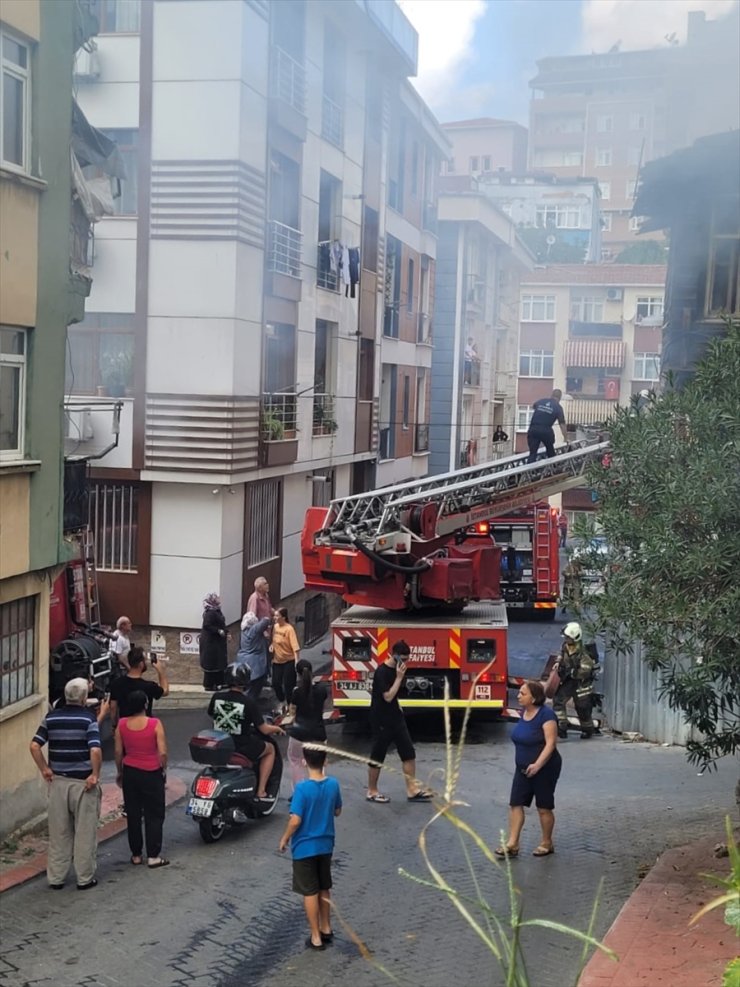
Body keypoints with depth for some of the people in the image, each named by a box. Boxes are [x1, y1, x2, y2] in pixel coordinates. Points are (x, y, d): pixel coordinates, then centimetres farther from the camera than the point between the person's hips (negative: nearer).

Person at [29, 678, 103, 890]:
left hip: (58, 781, 4)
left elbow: (34, 746, -2)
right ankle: (85, 878, 13)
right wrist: (95, 775, -11)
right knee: (85, 833, 7)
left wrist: (44, 769, 5)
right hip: (83, 782, -4)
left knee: (58, 832, 13)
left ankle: (55, 878, 18)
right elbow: (95, 750, -22)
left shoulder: (51, 717, 2)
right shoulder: (88, 718, -11)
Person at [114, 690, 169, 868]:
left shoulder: (122, 724, -5)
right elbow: (162, 753, -15)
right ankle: (153, 856, 6)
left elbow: (118, 752, 0)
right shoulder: (155, 724, -15)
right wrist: (163, 770, 2)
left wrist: (120, 772, 14)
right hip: (151, 774, -3)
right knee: (154, 815, 7)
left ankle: (136, 855, 19)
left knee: (133, 814, 13)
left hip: (130, 773, 3)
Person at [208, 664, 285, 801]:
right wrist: (277, 728, 10)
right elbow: (264, 729, -12)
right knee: (270, 750, 22)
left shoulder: (216, 697, -6)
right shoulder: (248, 702, -18)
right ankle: (261, 791, 15)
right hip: (242, 747, -5)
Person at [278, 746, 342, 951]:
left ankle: (316, 937, 13)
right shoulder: (333, 784, -7)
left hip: (304, 847, -5)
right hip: (325, 845, 5)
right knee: (324, 889, 20)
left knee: (310, 892, 6)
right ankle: (326, 929, 32)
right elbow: (337, 812, 7)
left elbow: (295, 820, -21)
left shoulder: (303, 788, -22)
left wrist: (284, 839, -5)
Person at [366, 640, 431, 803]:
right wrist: (399, 677, -24)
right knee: (377, 757, 4)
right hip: (381, 721, -8)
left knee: (409, 754, 5)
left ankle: (412, 790, 11)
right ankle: (372, 792, 16)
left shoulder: (396, 669, 7)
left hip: (396, 719, 8)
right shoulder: (382, 672, -19)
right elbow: (388, 696, -25)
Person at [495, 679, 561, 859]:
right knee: (515, 804, 1)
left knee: (544, 808, 6)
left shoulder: (546, 714, -20)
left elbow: (551, 743, -24)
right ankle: (512, 844, 3)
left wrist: (537, 764, -30)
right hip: (523, 768, 7)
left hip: (544, 768, -7)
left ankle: (547, 844, 22)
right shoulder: (524, 711, 3)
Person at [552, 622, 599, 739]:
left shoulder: (582, 653, -27)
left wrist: (570, 672, -30)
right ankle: (561, 727, -6)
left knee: (583, 707, 6)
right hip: (569, 680, 7)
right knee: (558, 699, -8)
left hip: (582, 682, -7)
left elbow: (585, 671, -30)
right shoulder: (565, 646, -3)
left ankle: (588, 729, 29)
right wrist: (558, 662, 0)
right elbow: (562, 654, 19)